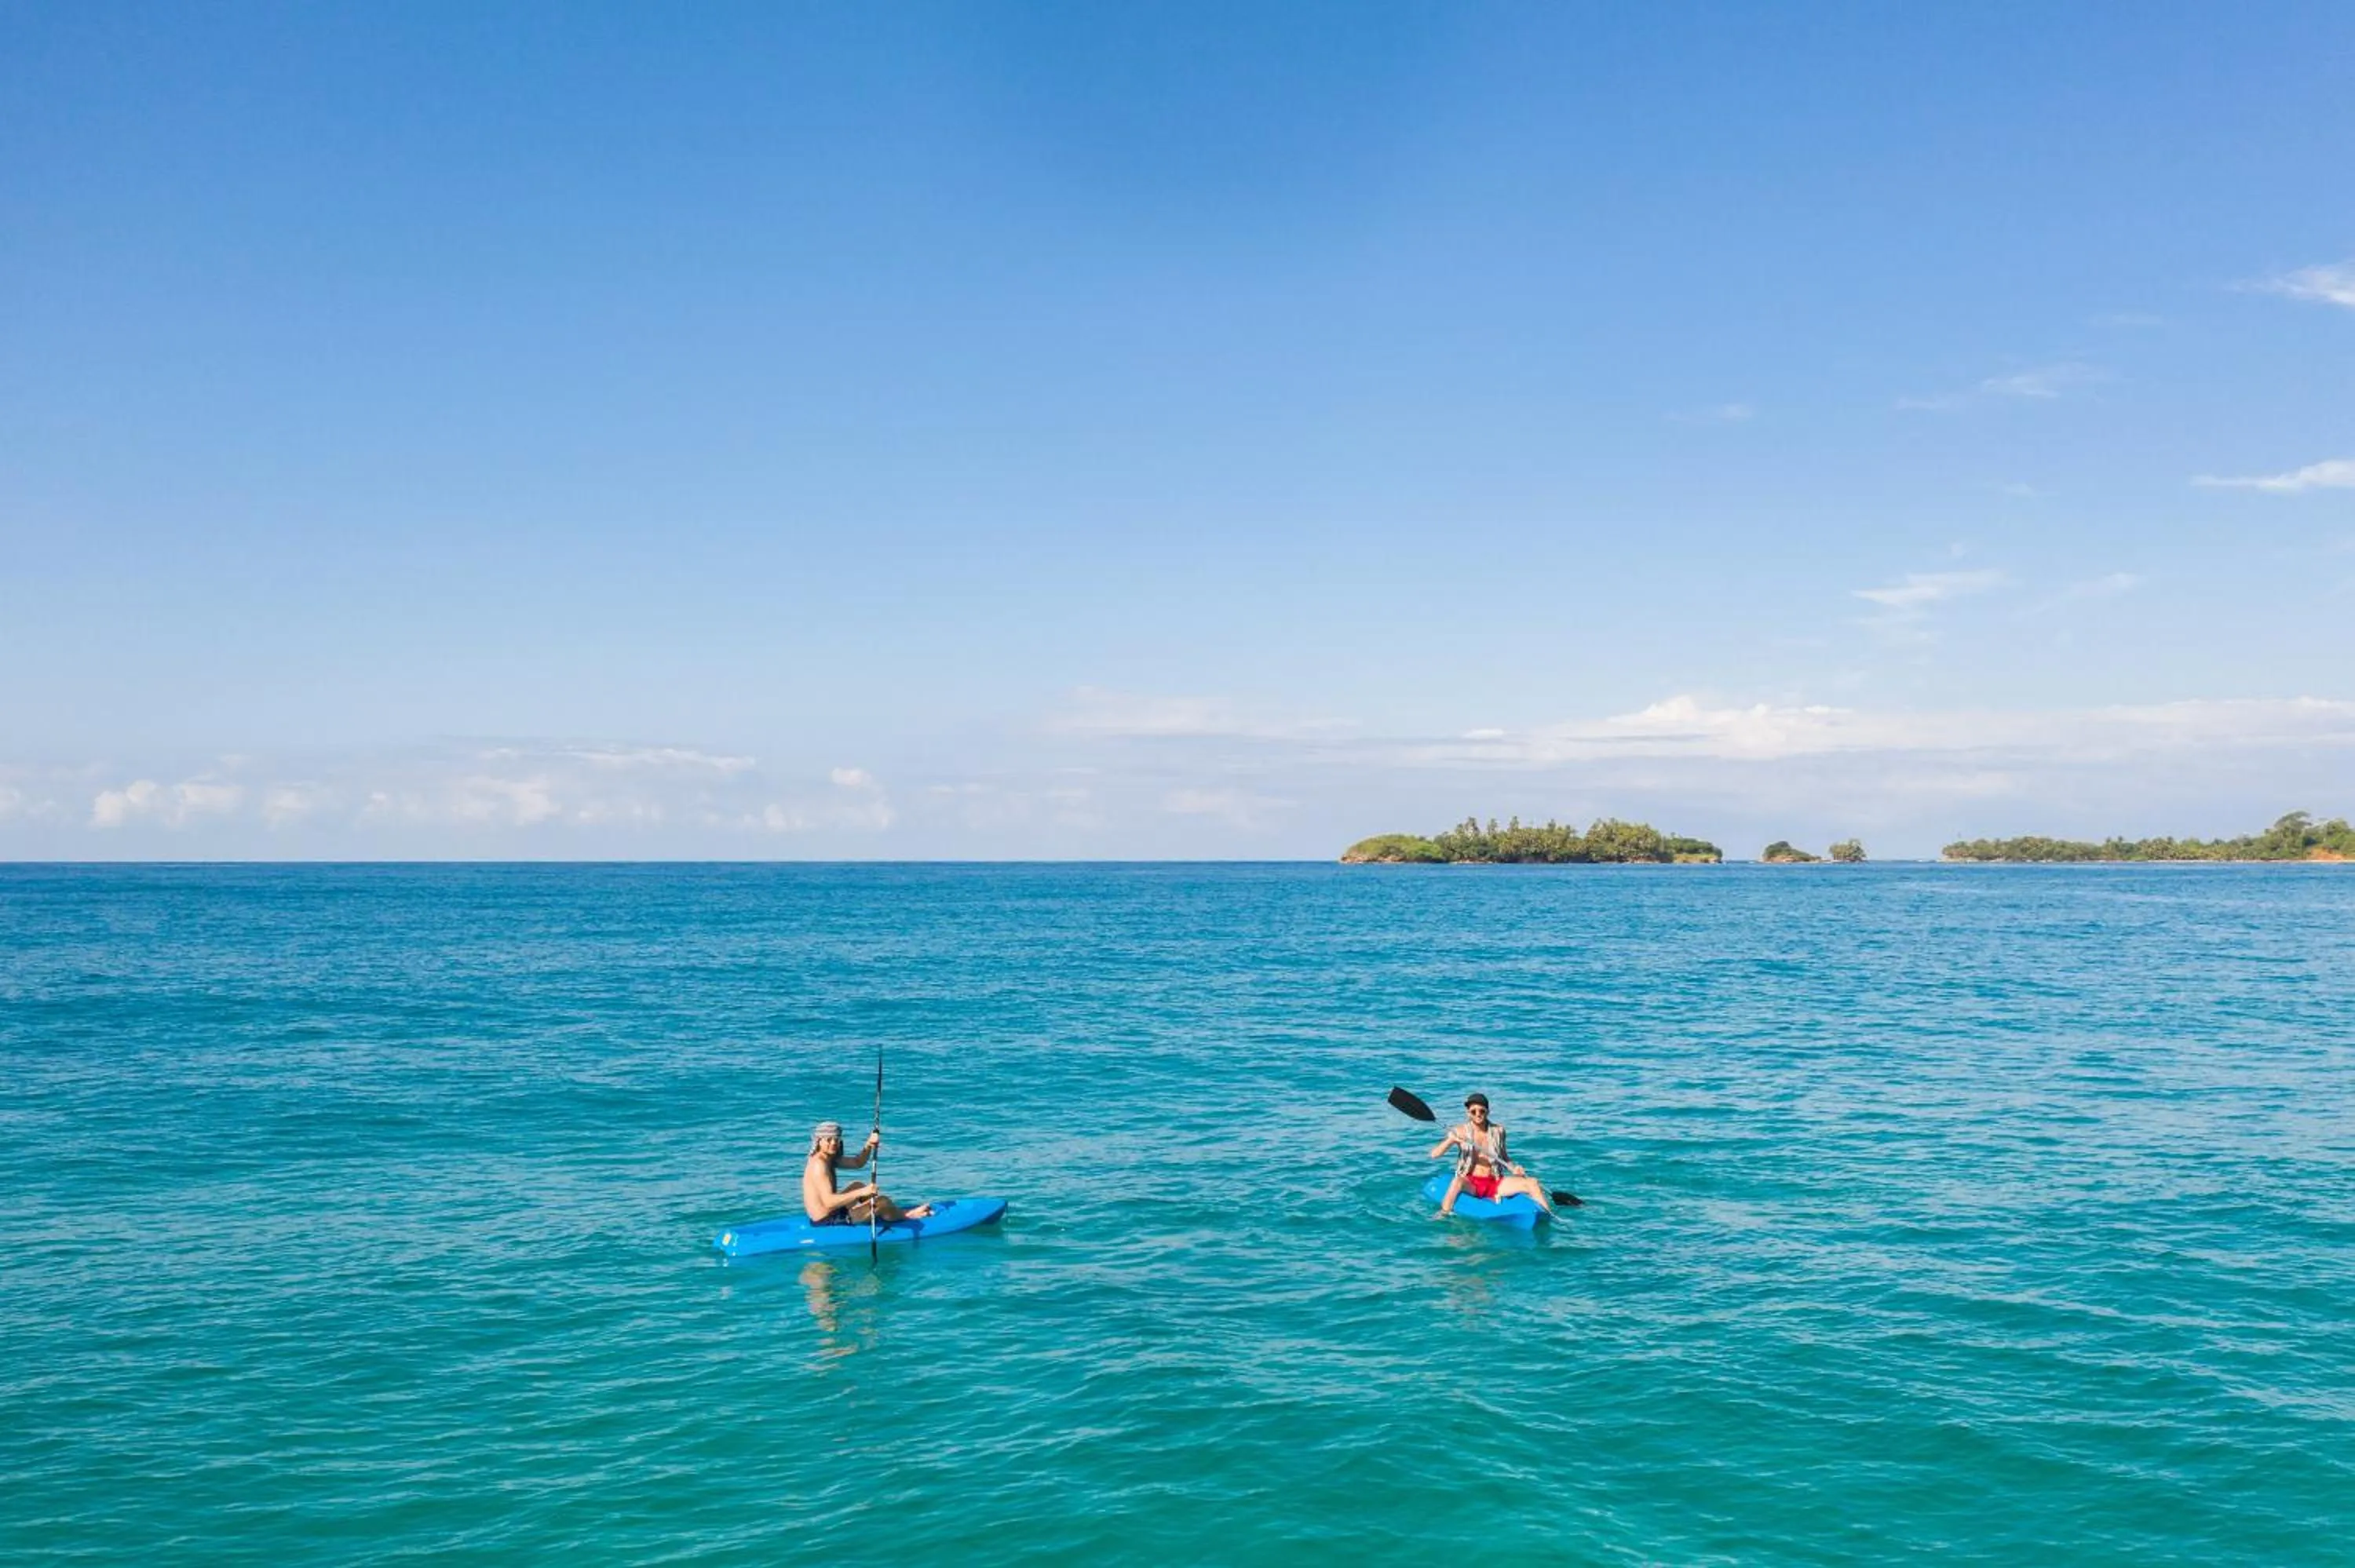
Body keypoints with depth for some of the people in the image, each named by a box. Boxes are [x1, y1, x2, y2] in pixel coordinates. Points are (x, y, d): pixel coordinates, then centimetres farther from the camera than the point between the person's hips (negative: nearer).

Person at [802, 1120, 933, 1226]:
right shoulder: (819, 1165, -23)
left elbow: (857, 1162, 15)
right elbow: (828, 1202, -33)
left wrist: (869, 1145, -5)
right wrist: (861, 1193, -38)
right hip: (827, 1222, -11)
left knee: (858, 1186, 29)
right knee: (882, 1201, -6)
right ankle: (906, 1215, 26)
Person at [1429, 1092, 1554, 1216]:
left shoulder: (1498, 1131, 6)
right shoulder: (1460, 1132, -4)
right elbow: (1434, 1154, -10)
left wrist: (1514, 1169, 1)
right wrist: (1451, 1140, -25)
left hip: (1495, 1183, 4)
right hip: (1470, 1184, -4)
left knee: (1532, 1182, -12)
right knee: (1457, 1182, -40)